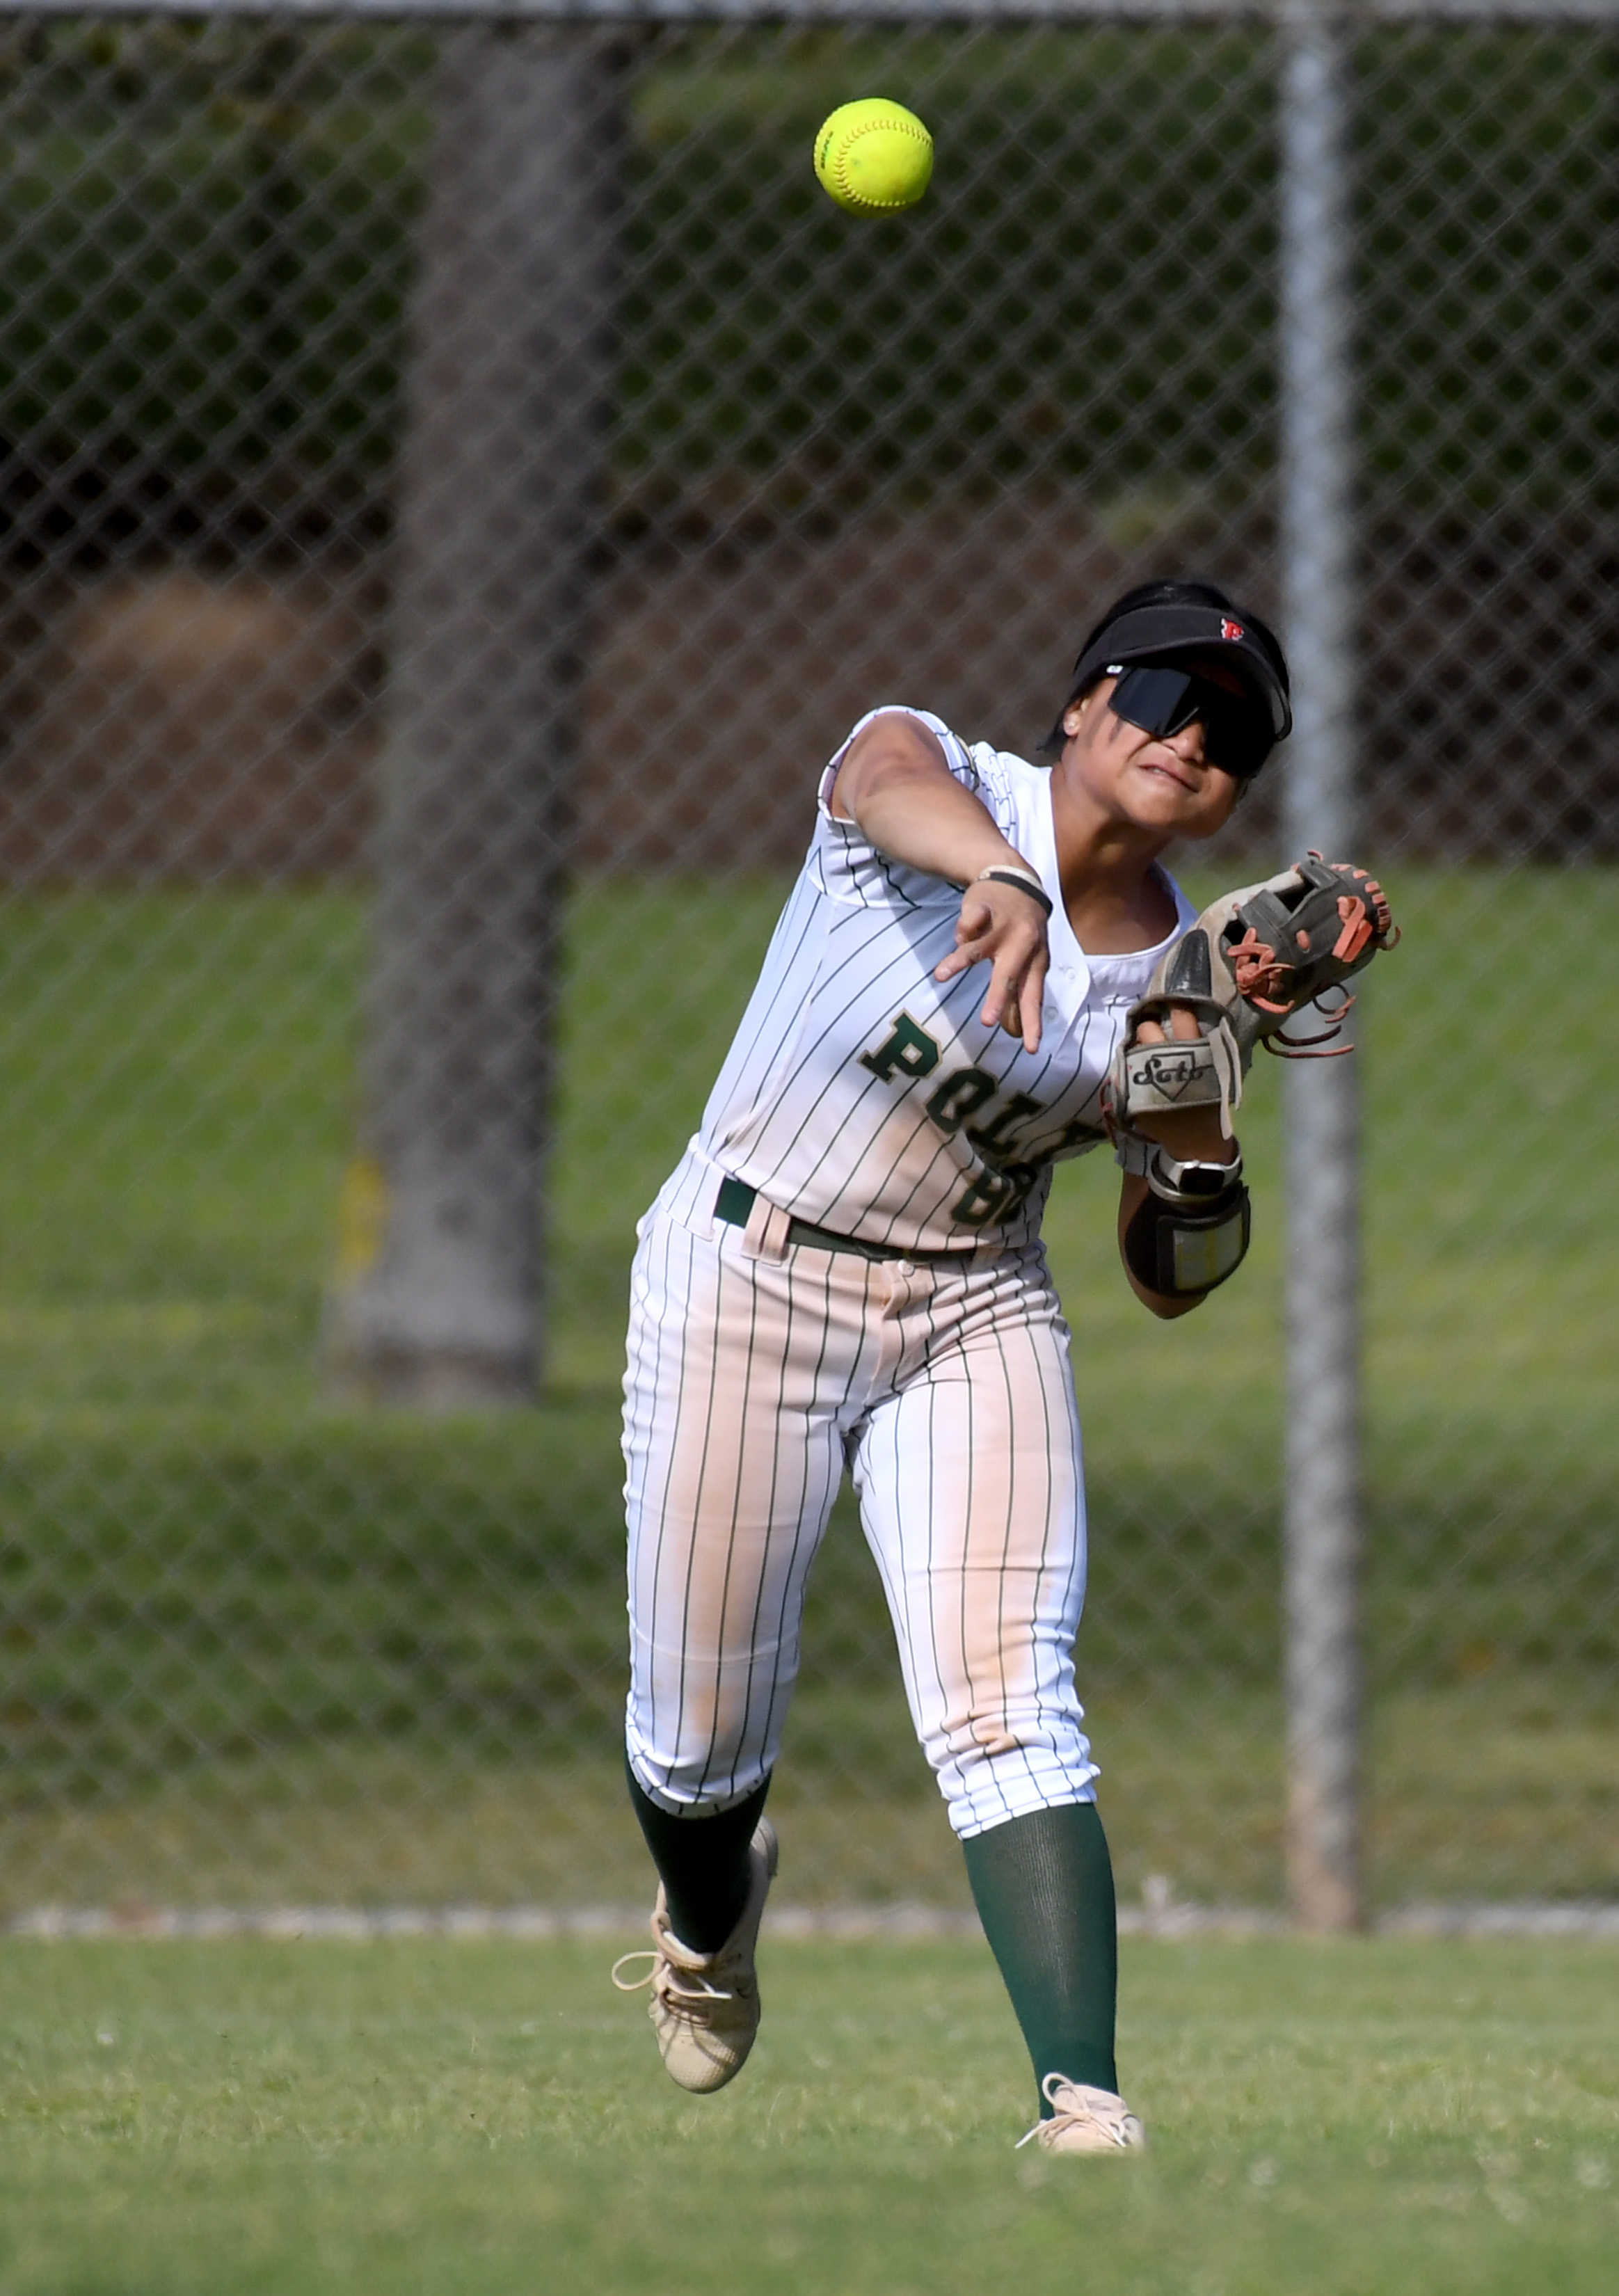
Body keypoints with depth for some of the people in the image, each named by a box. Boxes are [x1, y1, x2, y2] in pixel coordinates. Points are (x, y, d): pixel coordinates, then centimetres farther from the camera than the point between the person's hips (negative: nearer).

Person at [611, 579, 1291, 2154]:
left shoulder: (1178, 975, -1)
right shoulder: (929, 772, -12)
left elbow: (1172, 1281, 7)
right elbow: (901, 787, -41)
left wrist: (1198, 1140, -14)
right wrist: (1005, 883, -63)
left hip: (974, 1317, 3)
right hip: (749, 1282, -2)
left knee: (1009, 1710, -17)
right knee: (700, 1731, 7)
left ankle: (1081, 2102, -25)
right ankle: (707, 1910, 43)